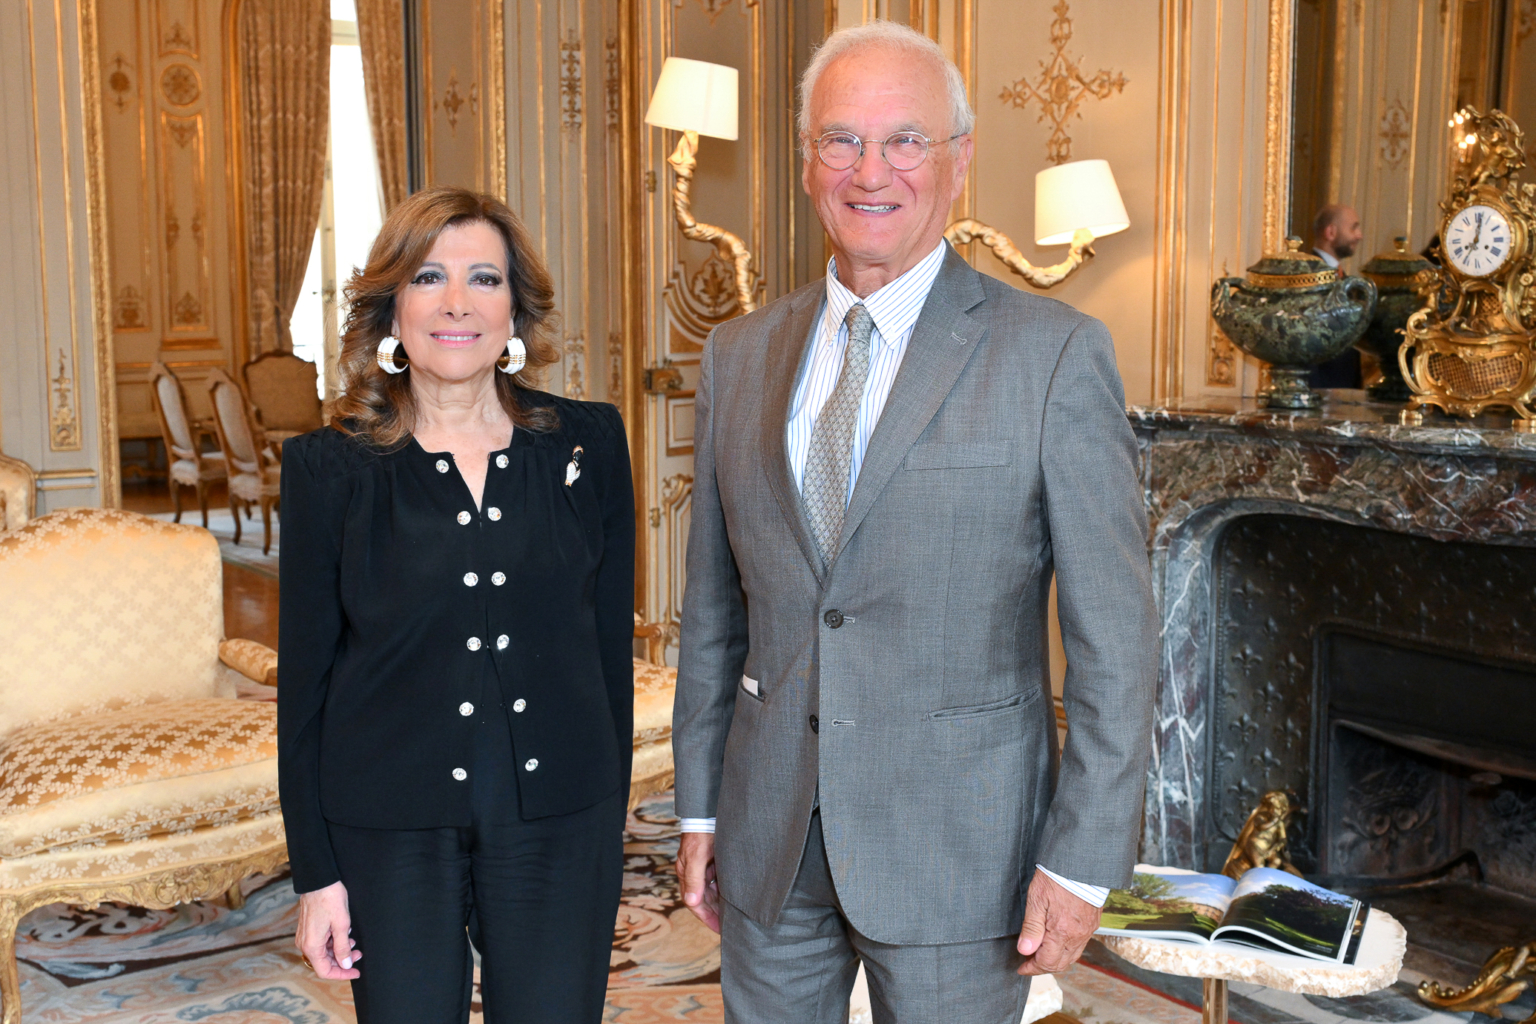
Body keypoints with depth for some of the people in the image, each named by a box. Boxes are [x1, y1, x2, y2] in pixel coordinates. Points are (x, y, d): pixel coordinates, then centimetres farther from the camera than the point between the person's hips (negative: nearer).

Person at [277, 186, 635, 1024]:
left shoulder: (588, 443, 1)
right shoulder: (329, 468, -2)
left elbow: (611, 638, 6)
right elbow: (304, 680, 0)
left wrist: (609, 816, 6)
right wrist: (316, 871, -1)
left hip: (558, 828, 1)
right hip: (394, 837, -1)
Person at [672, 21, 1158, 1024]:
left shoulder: (1056, 353, -9)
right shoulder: (740, 354, 5)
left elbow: (1116, 634, -8)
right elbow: (714, 608, 10)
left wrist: (1085, 860, -10)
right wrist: (700, 807, 11)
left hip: (955, 842, -3)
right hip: (769, 833, 4)